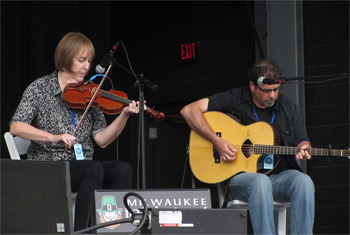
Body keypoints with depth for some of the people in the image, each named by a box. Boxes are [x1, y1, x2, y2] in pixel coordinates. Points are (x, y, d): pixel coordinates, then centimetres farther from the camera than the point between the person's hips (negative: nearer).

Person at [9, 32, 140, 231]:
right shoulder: (40, 89, 1)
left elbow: (102, 139, 4)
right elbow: (16, 127, -11)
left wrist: (124, 115, -11)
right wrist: (53, 137, -24)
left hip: (83, 166, 4)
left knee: (123, 169, -24)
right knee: (94, 169, -33)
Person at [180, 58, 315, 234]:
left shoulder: (288, 108, 10)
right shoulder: (235, 99, 0)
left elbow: (302, 141, 17)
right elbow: (189, 111, -5)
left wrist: (303, 149, -10)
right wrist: (217, 141, -15)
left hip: (280, 175, 4)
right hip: (238, 176, -3)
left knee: (304, 182, -30)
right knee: (260, 182, -39)